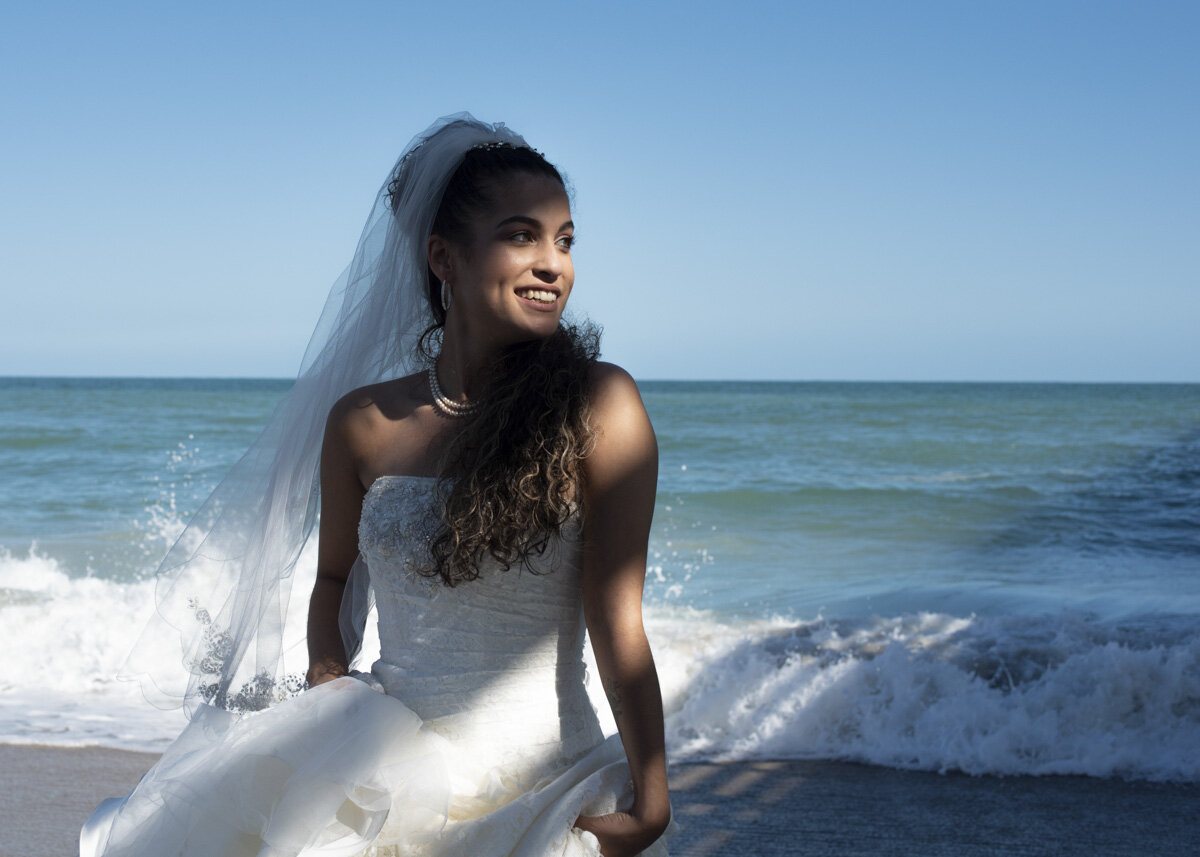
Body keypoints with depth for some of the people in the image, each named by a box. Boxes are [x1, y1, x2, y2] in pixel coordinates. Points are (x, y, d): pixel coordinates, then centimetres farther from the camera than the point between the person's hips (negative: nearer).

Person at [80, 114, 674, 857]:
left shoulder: (598, 406, -9)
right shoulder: (362, 423, 2)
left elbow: (618, 622, -12)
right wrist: (329, 684, 2)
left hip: (542, 792, -2)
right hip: (389, 777, 3)